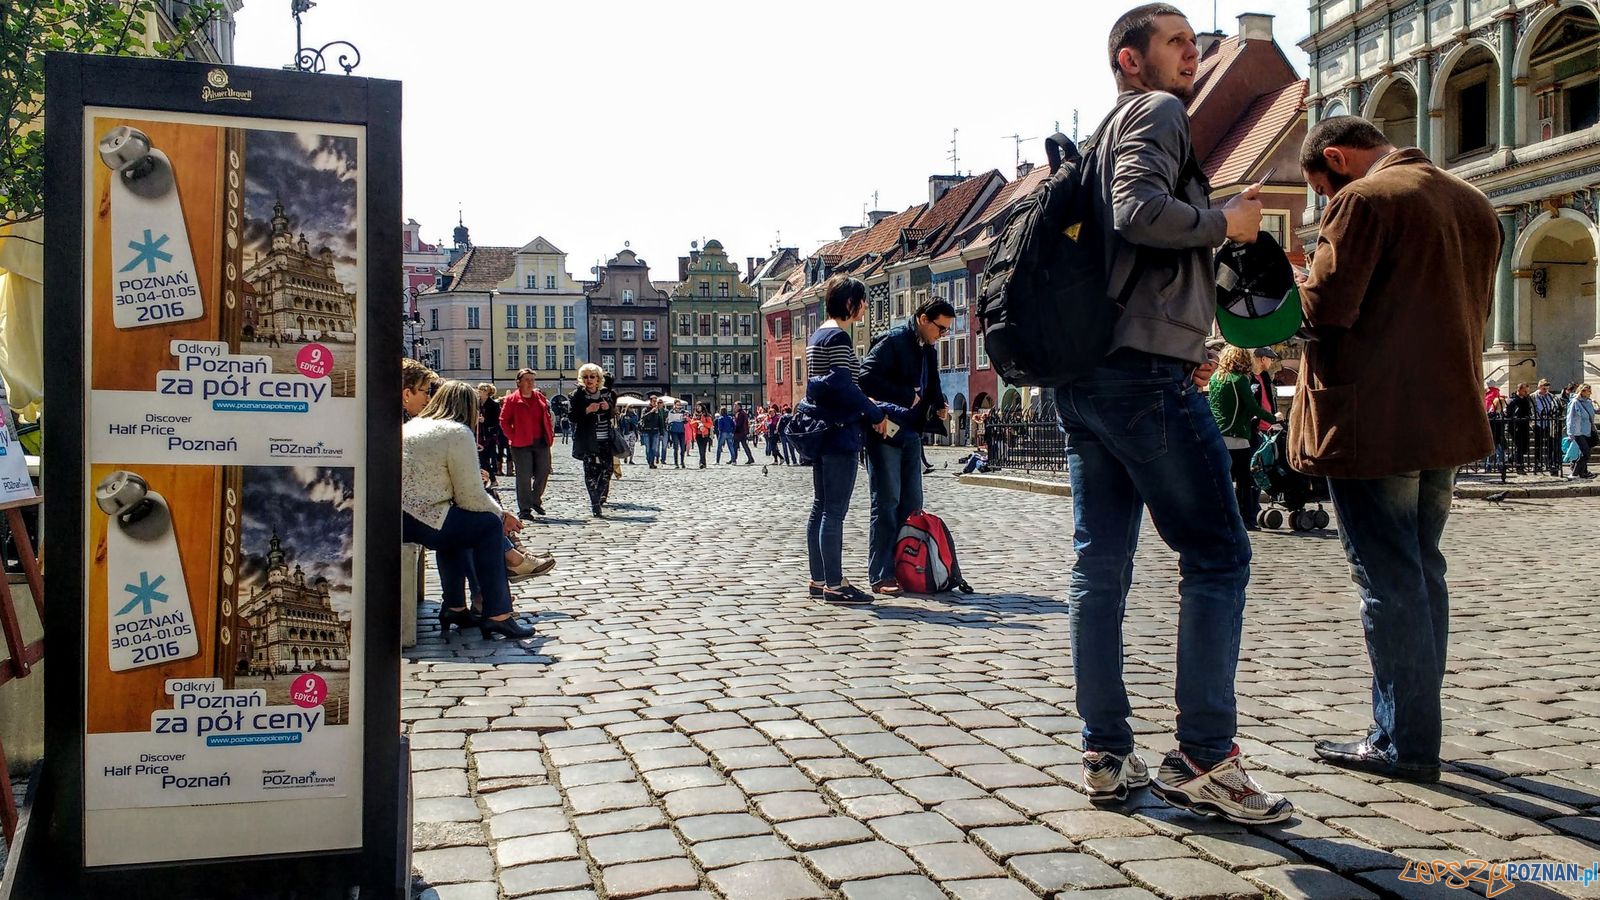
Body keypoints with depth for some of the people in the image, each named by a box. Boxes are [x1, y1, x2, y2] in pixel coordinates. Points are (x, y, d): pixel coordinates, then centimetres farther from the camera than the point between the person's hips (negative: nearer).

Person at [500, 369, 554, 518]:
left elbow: (547, 418, 17)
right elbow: (504, 421, -3)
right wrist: (513, 437, -9)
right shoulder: (511, 399, -3)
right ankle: (524, 509, 4)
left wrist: (550, 435, 8)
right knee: (524, 477, -3)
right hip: (522, 444, -5)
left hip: (541, 442, 5)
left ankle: (536, 500, 30)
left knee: (543, 472, 8)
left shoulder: (540, 397, 11)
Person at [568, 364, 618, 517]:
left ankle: (600, 497, 22)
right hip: (588, 440, -3)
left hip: (605, 439, 4)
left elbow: (613, 414, 16)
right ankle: (595, 506, -5)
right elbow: (572, 416, -7)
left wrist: (608, 408, -6)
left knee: (607, 469, -1)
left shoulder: (606, 393, 9)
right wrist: (587, 410, -21)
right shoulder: (578, 395, -1)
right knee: (591, 471, -8)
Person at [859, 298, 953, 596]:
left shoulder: (929, 351, 15)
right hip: (885, 433, -8)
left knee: (912, 503, 8)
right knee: (886, 503, -7)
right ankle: (881, 576, -2)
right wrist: (907, 396, -19)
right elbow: (866, 378, -22)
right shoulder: (893, 341, -11)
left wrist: (939, 406, 4)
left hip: (911, 435, 8)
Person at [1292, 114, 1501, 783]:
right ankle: (1412, 727, 24)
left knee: (1387, 581, -2)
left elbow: (1326, 307, -19)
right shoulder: (1473, 204, 15)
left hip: (1371, 424, -8)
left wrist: (1291, 292, 1)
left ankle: (1404, 742, 4)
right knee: (1423, 571, 16)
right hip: (1447, 420, 8)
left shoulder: (1362, 200, -11)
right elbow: (1475, 309, 21)